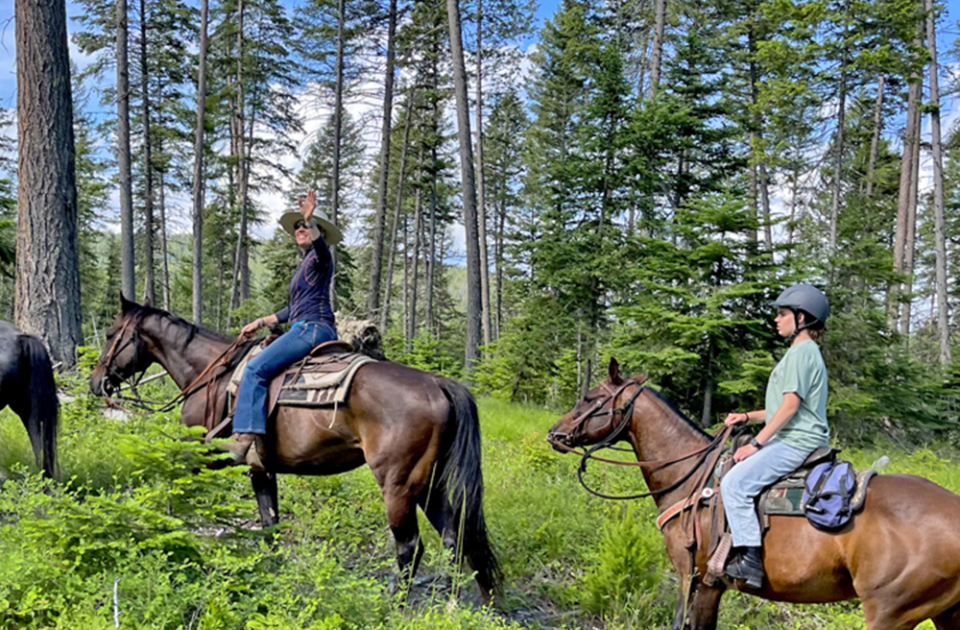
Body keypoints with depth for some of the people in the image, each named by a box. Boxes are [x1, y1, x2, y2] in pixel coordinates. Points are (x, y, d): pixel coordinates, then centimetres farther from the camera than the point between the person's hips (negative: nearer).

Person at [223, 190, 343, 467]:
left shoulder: (318, 257, -1)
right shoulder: (304, 265, 27)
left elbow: (320, 244, -29)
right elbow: (293, 308, 32)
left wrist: (311, 220, -46)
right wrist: (260, 322, 30)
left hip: (313, 327, -11)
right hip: (309, 330, 11)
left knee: (256, 368, -20)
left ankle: (245, 438, -27)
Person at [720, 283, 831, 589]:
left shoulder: (801, 351, -12)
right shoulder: (805, 351, 21)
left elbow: (791, 404, -20)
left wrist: (756, 443, -19)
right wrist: (747, 416, 17)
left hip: (797, 443, -11)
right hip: (794, 441, 11)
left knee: (735, 482, -21)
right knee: (737, 477, 20)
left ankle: (750, 557, -21)